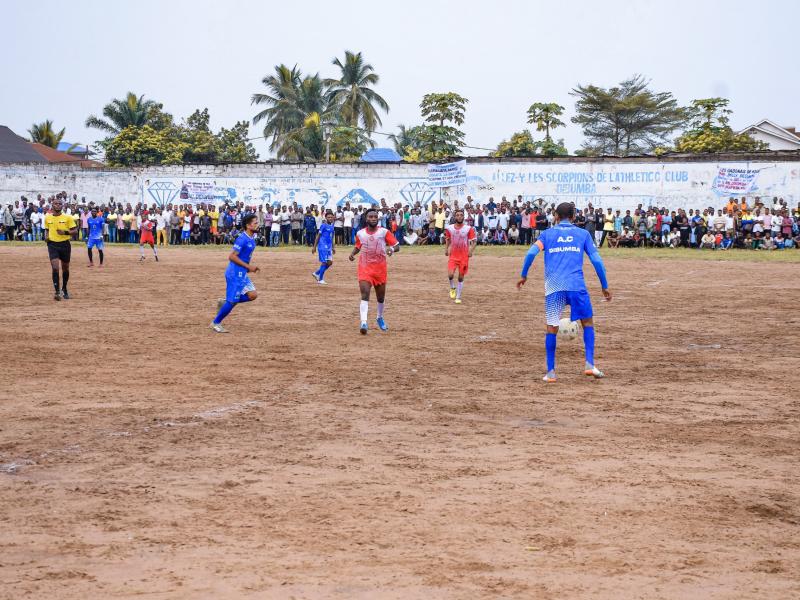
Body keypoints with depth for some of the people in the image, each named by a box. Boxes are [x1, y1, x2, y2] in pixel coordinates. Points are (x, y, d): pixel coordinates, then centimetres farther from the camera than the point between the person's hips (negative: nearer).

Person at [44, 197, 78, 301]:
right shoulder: (47, 218, 4)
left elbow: (75, 231, -3)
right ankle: (57, 292, -14)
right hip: (52, 245, 0)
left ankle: (64, 289, 34)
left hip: (65, 244, 0)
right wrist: (46, 237, -1)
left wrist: (65, 232, -20)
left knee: (65, 268, 13)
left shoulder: (68, 218, -5)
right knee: (55, 268, -15)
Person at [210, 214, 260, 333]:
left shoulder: (251, 239, 9)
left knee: (253, 295, 2)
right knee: (232, 301, -4)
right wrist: (249, 267, -21)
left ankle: (224, 302, 14)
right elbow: (232, 256, -23)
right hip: (235, 273, -9)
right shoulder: (242, 239, -19)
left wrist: (249, 268, 11)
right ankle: (215, 323, 11)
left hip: (242, 273, 9)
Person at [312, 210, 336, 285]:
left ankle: (316, 273, 20)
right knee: (324, 262, -6)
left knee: (330, 262, 5)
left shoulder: (332, 226, 12)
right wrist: (314, 247, -9)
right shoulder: (323, 226, -9)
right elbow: (318, 236, -8)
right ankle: (320, 279, 4)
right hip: (322, 247, -7)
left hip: (329, 247, 7)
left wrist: (333, 247, 22)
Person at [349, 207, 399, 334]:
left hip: (380, 268, 1)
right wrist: (353, 253, 1)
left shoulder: (384, 232, -7)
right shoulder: (360, 233, 1)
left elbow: (397, 246, -7)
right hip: (365, 268, 0)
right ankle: (363, 322, -27)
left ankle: (380, 318, 42)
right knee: (365, 294, -19)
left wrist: (392, 249, -29)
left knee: (381, 297, 15)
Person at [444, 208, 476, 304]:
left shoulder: (468, 229, -8)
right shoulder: (449, 228, 0)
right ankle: (452, 288, 15)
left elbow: (474, 241, -2)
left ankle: (458, 297, 15)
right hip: (453, 255, 1)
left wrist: (471, 251, -16)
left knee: (461, 277, 4)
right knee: (450, 274, -16)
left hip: (464, 256, -1)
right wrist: (446, 249, 4)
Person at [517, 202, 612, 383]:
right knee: (587, 322, 14)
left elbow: (531, 253, -2)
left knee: (552, 328, 6)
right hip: (576, 285, 0)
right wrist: (604, 286, 13)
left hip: (553, 287, 0)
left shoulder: (548, 234, 13)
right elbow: (597, 260, 7)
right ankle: (590, 364, 0)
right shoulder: (582, 234, 13)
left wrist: (523, 275, 9)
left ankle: (551, 372, 4)